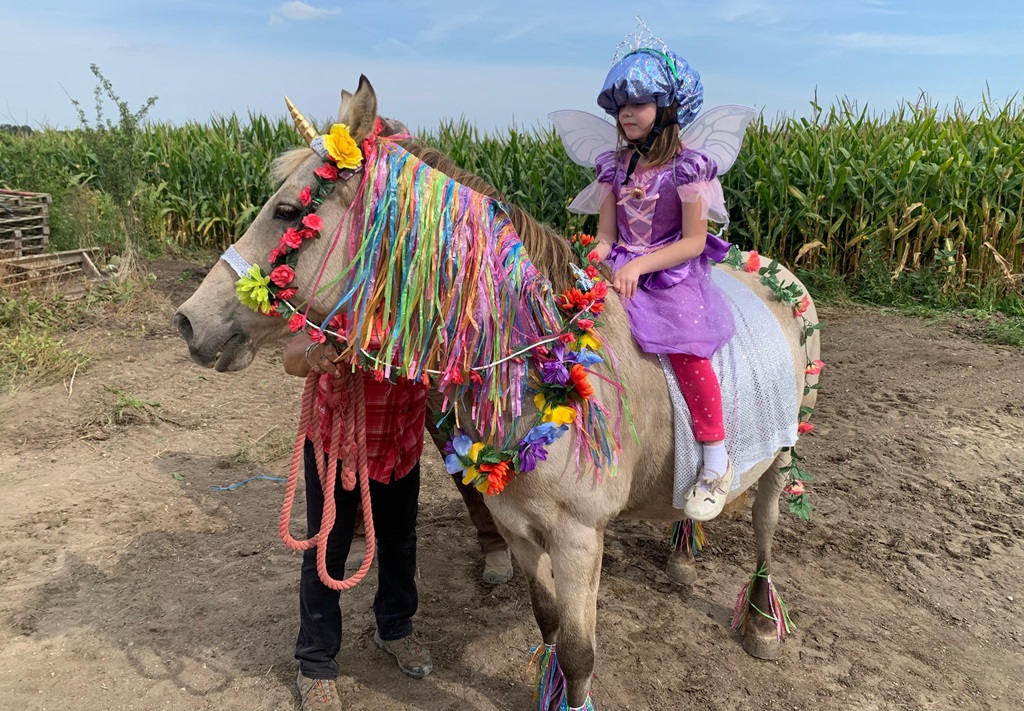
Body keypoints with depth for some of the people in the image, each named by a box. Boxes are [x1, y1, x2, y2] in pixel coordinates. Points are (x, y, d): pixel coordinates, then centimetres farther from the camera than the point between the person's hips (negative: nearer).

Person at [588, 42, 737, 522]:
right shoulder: (614, 165, 9)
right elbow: (606, 234, 8)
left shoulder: (686, 167, -6)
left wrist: (639, 266, -20)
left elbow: (693, 241, -10)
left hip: (673, 271, -5)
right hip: (620, 269, 5)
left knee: (685, 346, -27)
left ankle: (716, 463, -15)